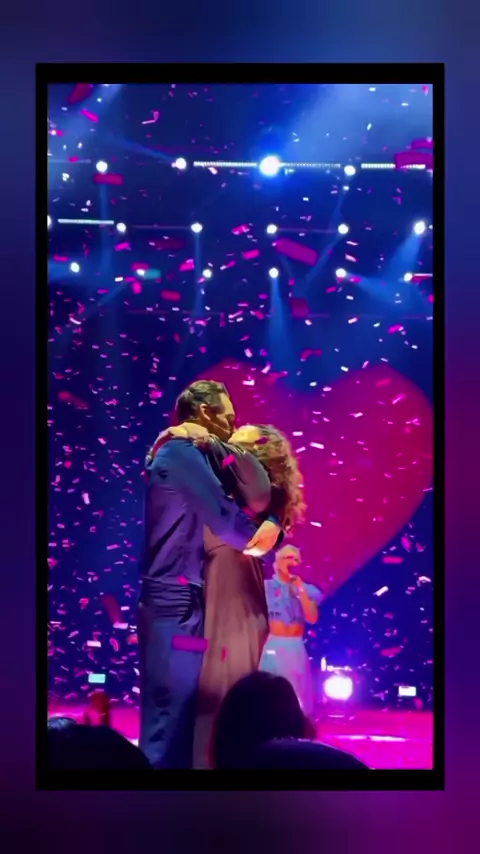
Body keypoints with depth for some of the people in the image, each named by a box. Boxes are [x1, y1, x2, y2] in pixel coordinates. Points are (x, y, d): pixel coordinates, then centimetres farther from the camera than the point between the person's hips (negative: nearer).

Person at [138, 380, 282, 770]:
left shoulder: (181, 454, 20)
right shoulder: (183, 453, -11)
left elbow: (218, 519, 18)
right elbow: (230, 524, -16)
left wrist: (269, 524, 2)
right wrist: (268, 528, 3)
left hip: (178, 607, 10)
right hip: (177, 608, -10)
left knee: (177, 721, 13)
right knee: (170, 725, -6)